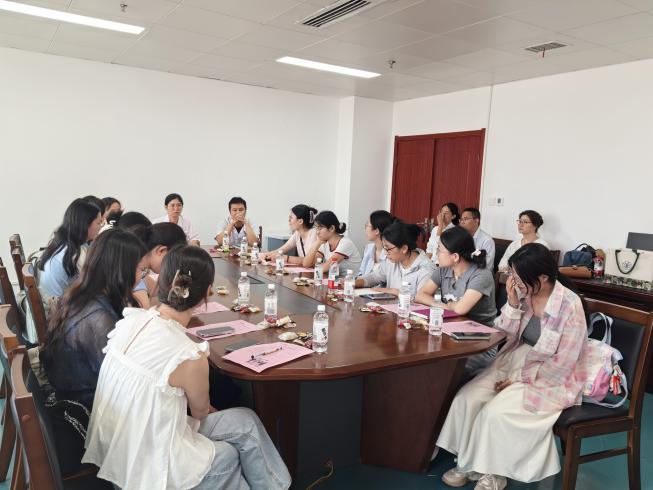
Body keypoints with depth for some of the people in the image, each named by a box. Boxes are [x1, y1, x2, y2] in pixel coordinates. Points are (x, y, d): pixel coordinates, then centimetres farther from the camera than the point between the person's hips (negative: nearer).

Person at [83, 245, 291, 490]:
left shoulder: (131, 320, -10)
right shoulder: (190, 357, -29)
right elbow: (201, 411, -6)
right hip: (144, 468, -6)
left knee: (245, 420, 14)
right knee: (247, 423, 13)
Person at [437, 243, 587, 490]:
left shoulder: (570, 306, -21)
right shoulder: (523, 291, -5)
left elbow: (563, 363, -18)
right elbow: (508, 332, 3)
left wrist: (519, 378, -16)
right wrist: (512, 302, -14)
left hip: (548, 378, -6)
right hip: (513, 361, 6)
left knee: (495, 413, -23)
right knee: (466, 399, -12)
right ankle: (469, 462, 6)